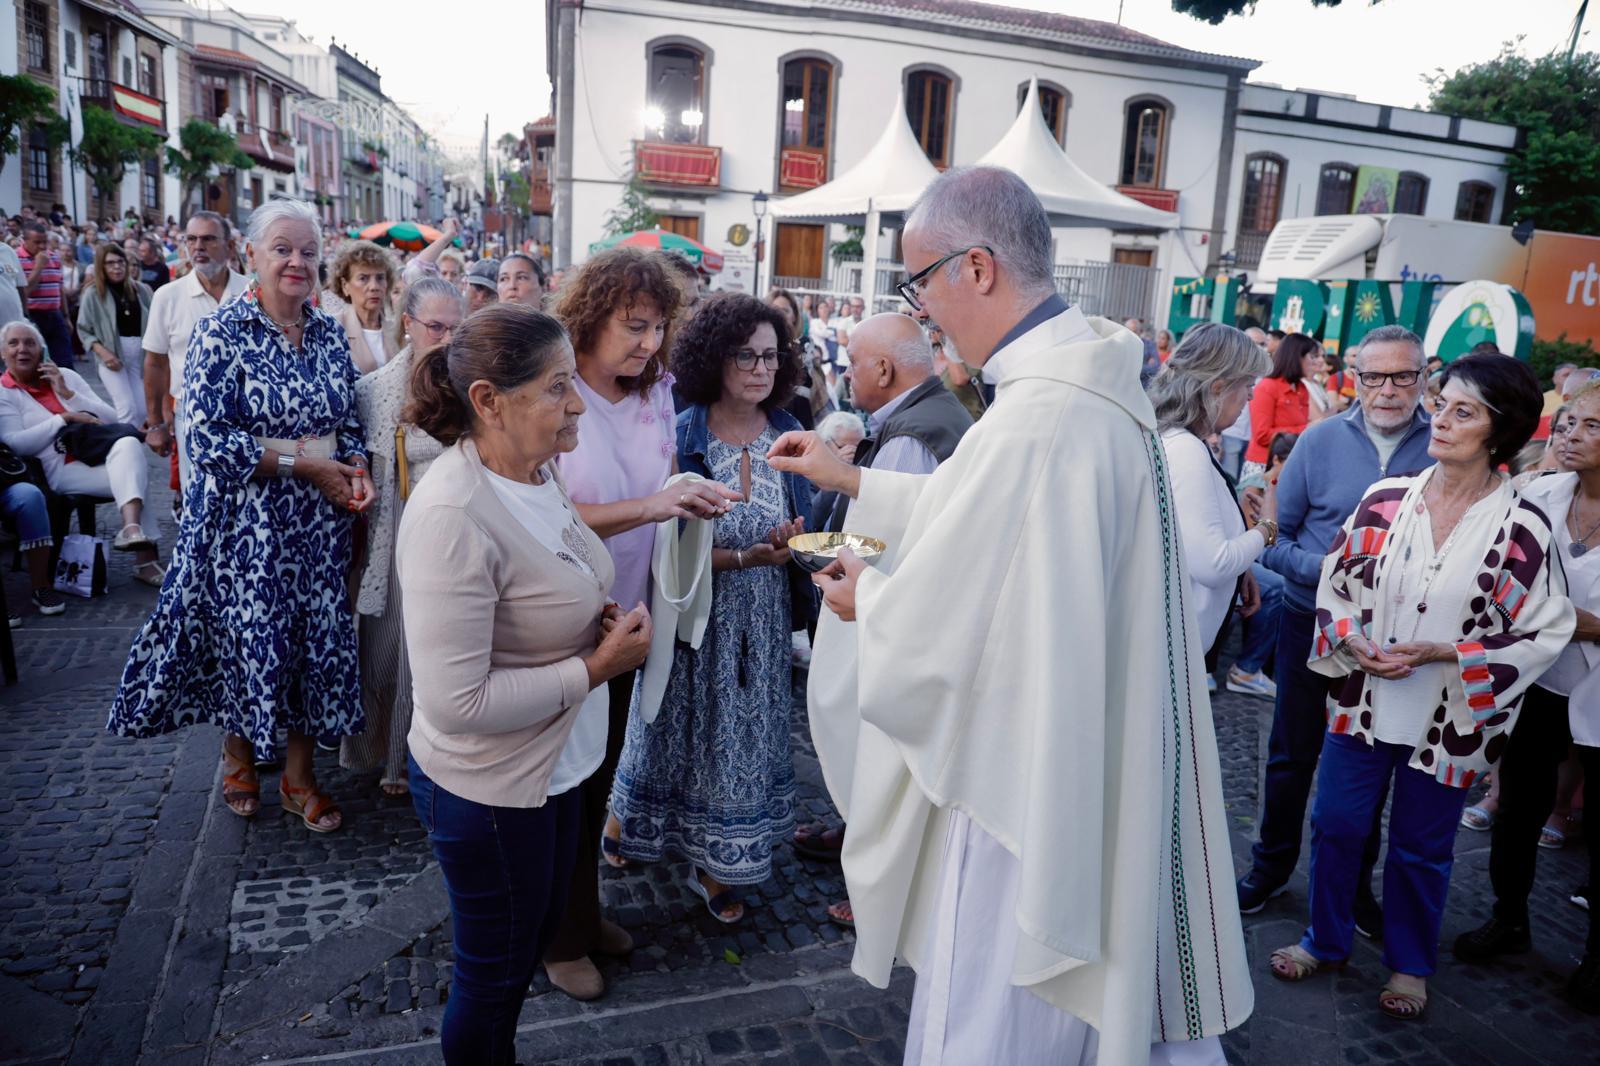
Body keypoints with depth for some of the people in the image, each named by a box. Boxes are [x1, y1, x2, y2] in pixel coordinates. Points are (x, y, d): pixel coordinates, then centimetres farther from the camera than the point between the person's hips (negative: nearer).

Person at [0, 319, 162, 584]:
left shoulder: (64, 375, 20)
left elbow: (112, 419, 13)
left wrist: (67, 394, 2)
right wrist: (65, 418, -9)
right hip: (62, 470, -4)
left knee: (129, 443, -34)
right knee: (133, 472, -33)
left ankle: (132, 527, -52)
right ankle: (144, 555, -41)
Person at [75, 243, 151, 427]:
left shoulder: (141, 290, 4)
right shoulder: (93, 293, -2)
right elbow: (84, 330, -1)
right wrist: (103, 351, -14)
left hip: (139, 353, 3)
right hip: (112, 354, -3)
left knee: (142, 411, 5)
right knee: (127, 409, -11)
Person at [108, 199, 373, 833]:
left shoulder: (328, 332, 6)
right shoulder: (221, 332, -10)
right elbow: (205, 438, -16)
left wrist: (355, 467, -7)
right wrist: (303, 462, -18)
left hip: (320, 519, 4)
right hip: (245, 519, -4)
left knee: (318, 634, 8)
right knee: (247, 636, 6)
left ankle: (299, 775, 26)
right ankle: (239, 755, 35)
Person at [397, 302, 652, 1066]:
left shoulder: (535, 469, -3)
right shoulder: (452, 515, -30)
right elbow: (457, 703, -30)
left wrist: (596, 620, -4)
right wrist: (596, 667, -24)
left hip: (555, 763, 9)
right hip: (488, 788, -8)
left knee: (540, 927, 28)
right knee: (495, 972, 15)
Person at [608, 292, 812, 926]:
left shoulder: (788, 435, -1)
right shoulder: (680, 437, -12)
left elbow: (802, 530, 8)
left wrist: (795, 541, -14)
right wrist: (742, 557, -24)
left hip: (762, 623, 4)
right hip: (696, 618, -3)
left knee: (746, 733, 12)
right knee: (689, 729, 12)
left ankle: (717, 867, 31)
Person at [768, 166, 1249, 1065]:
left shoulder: (1037, 419, -30)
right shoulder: (1097, 376, 2)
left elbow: (937, 621, -23)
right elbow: (976, 512, 16)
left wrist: (866, 598, -2)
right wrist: (850, 479, 19)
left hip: (1029, 782, -9)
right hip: (1098, 770, 9)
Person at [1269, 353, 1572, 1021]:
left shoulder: (1522, 528, -12)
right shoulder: (1386, 499, -4)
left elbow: (1542, 634, -9)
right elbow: (1335, 584, 5)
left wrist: (1442, 654, -18)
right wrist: (1354, 641, -13)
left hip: (1447, 721, -2)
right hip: (1363, 704, 2)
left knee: (1422, 849, 14)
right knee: (1336, 825, 11)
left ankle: (1409, 965, 37)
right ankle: (1325, 940, 34)